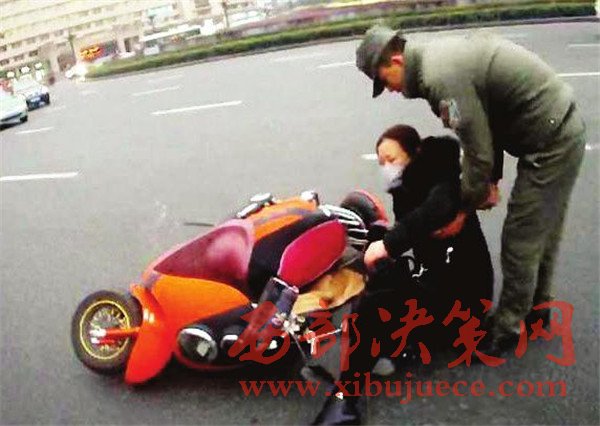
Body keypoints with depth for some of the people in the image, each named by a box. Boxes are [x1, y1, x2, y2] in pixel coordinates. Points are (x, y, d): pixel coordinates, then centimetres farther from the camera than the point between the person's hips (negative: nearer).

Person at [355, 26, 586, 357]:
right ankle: (536, 306, 40)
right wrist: (491, 181, 13)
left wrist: (462, 209, -8)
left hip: (550, 143, -10)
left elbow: (477, 152, -21)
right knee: (542, 230, 23)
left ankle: (507, 329, 16)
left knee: (520, 240, 1)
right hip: (563, 128, 10)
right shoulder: (440, 56, 7)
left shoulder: (441, 78, -24)